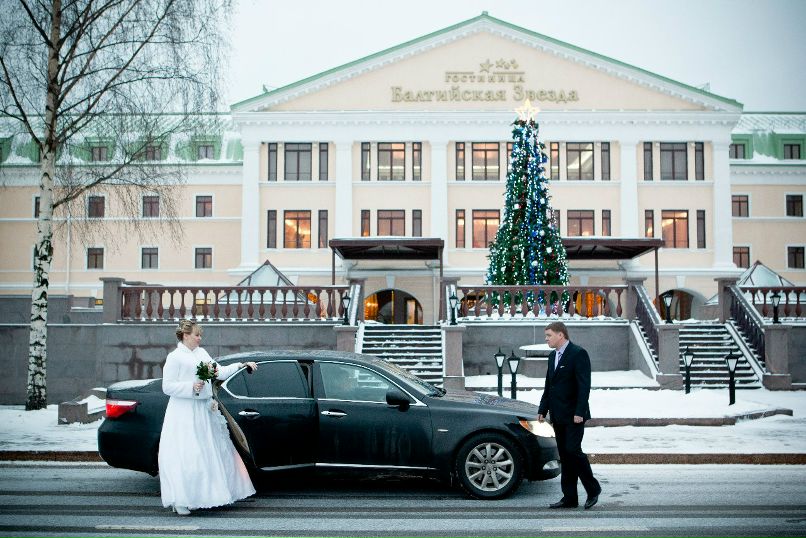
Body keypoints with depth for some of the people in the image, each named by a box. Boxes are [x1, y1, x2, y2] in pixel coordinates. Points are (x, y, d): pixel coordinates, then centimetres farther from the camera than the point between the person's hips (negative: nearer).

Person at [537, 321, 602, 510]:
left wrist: (579, 412, -21)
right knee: (565, 456, 8)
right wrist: (543, 410, 14)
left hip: (573, 415, -8)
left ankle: (593, 489, 8)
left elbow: (584, 386, -16)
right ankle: (569, 498, 13)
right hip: (558, 416, 8)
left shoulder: (578, 354, -11)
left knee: (573, 450, -11)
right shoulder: (553, 356, 15)